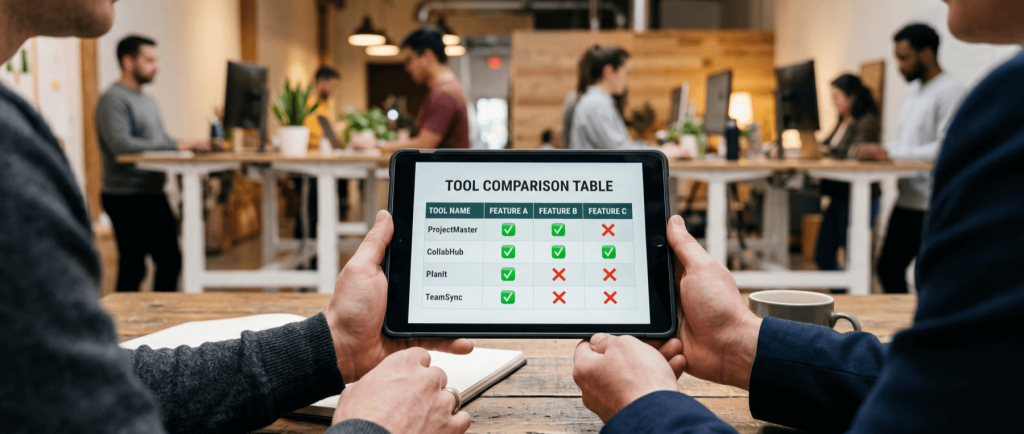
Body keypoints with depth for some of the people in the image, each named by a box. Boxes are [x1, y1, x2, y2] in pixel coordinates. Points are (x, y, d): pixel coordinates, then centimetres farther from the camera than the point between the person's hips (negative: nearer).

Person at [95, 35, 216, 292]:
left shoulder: (148, 101, 19)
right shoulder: (113, 99, -12)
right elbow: (121, 145, -24)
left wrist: (191, 145, 2)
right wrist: (176, 145, -25)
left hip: (153, 194, 9)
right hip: (127, 197, -9)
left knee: (170, 260, 13)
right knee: (133, 268, -2)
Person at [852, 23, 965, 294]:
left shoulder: (950, 92, -12)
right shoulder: (912, 91, 16)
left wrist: (889, 153, -19)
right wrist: (877, 152, 1)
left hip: (932, 205, -9)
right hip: (907, 199, 9)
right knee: (888, 267, 12)